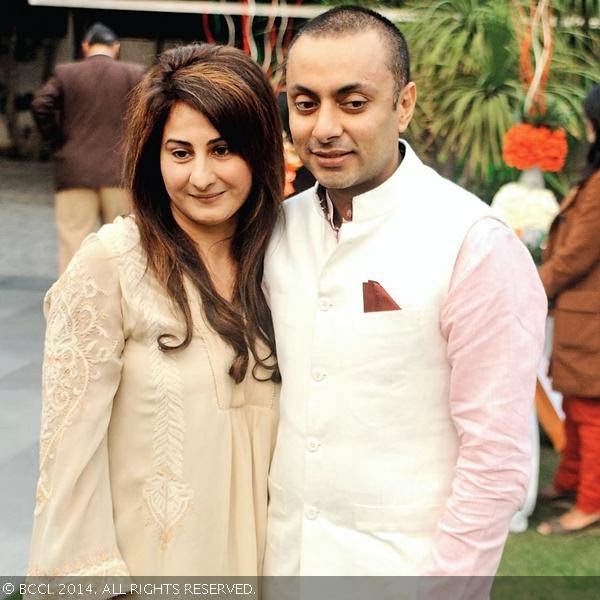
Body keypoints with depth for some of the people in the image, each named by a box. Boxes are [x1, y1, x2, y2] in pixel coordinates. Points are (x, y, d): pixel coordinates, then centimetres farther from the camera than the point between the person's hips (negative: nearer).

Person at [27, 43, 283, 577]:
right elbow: (71, 435, -15)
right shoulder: (109, 262, -16)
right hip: (150, 558, -4)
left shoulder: (274, 258, -1)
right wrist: (93, 572, -16)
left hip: (250, 551, 5)